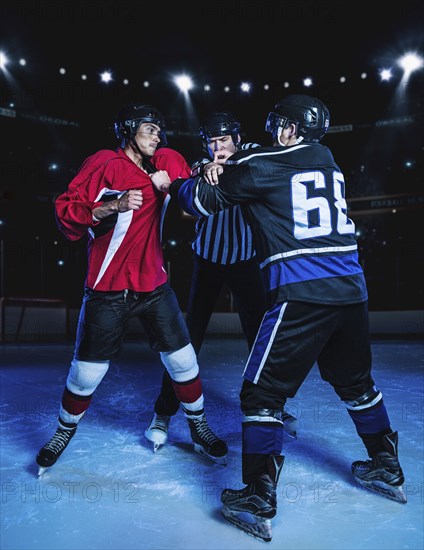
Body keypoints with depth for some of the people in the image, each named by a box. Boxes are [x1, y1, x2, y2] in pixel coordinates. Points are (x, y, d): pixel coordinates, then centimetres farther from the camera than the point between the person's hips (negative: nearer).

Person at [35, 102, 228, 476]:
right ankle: (64, 432, 32)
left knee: (183, 361, 6)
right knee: (87, 372, 3)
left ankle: (200, 429, 30)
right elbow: (66, 212, -11)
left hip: (154, 284, 4)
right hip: (107, 290, -4)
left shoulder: (168, 162, 6)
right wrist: (112, 206, -26)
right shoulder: (104, 163, -7)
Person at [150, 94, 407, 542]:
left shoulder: (264, 164, -1)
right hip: (351, 288, 8)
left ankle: (258, 502, 5)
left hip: (300, 294, -7)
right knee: (356, 382, 24)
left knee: (261, 392, 2)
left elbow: (208, 200, 8)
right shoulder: (327, 161, 17)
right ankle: (387, 471, 40)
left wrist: (171, 183, 26)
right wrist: (229, 166, 20)